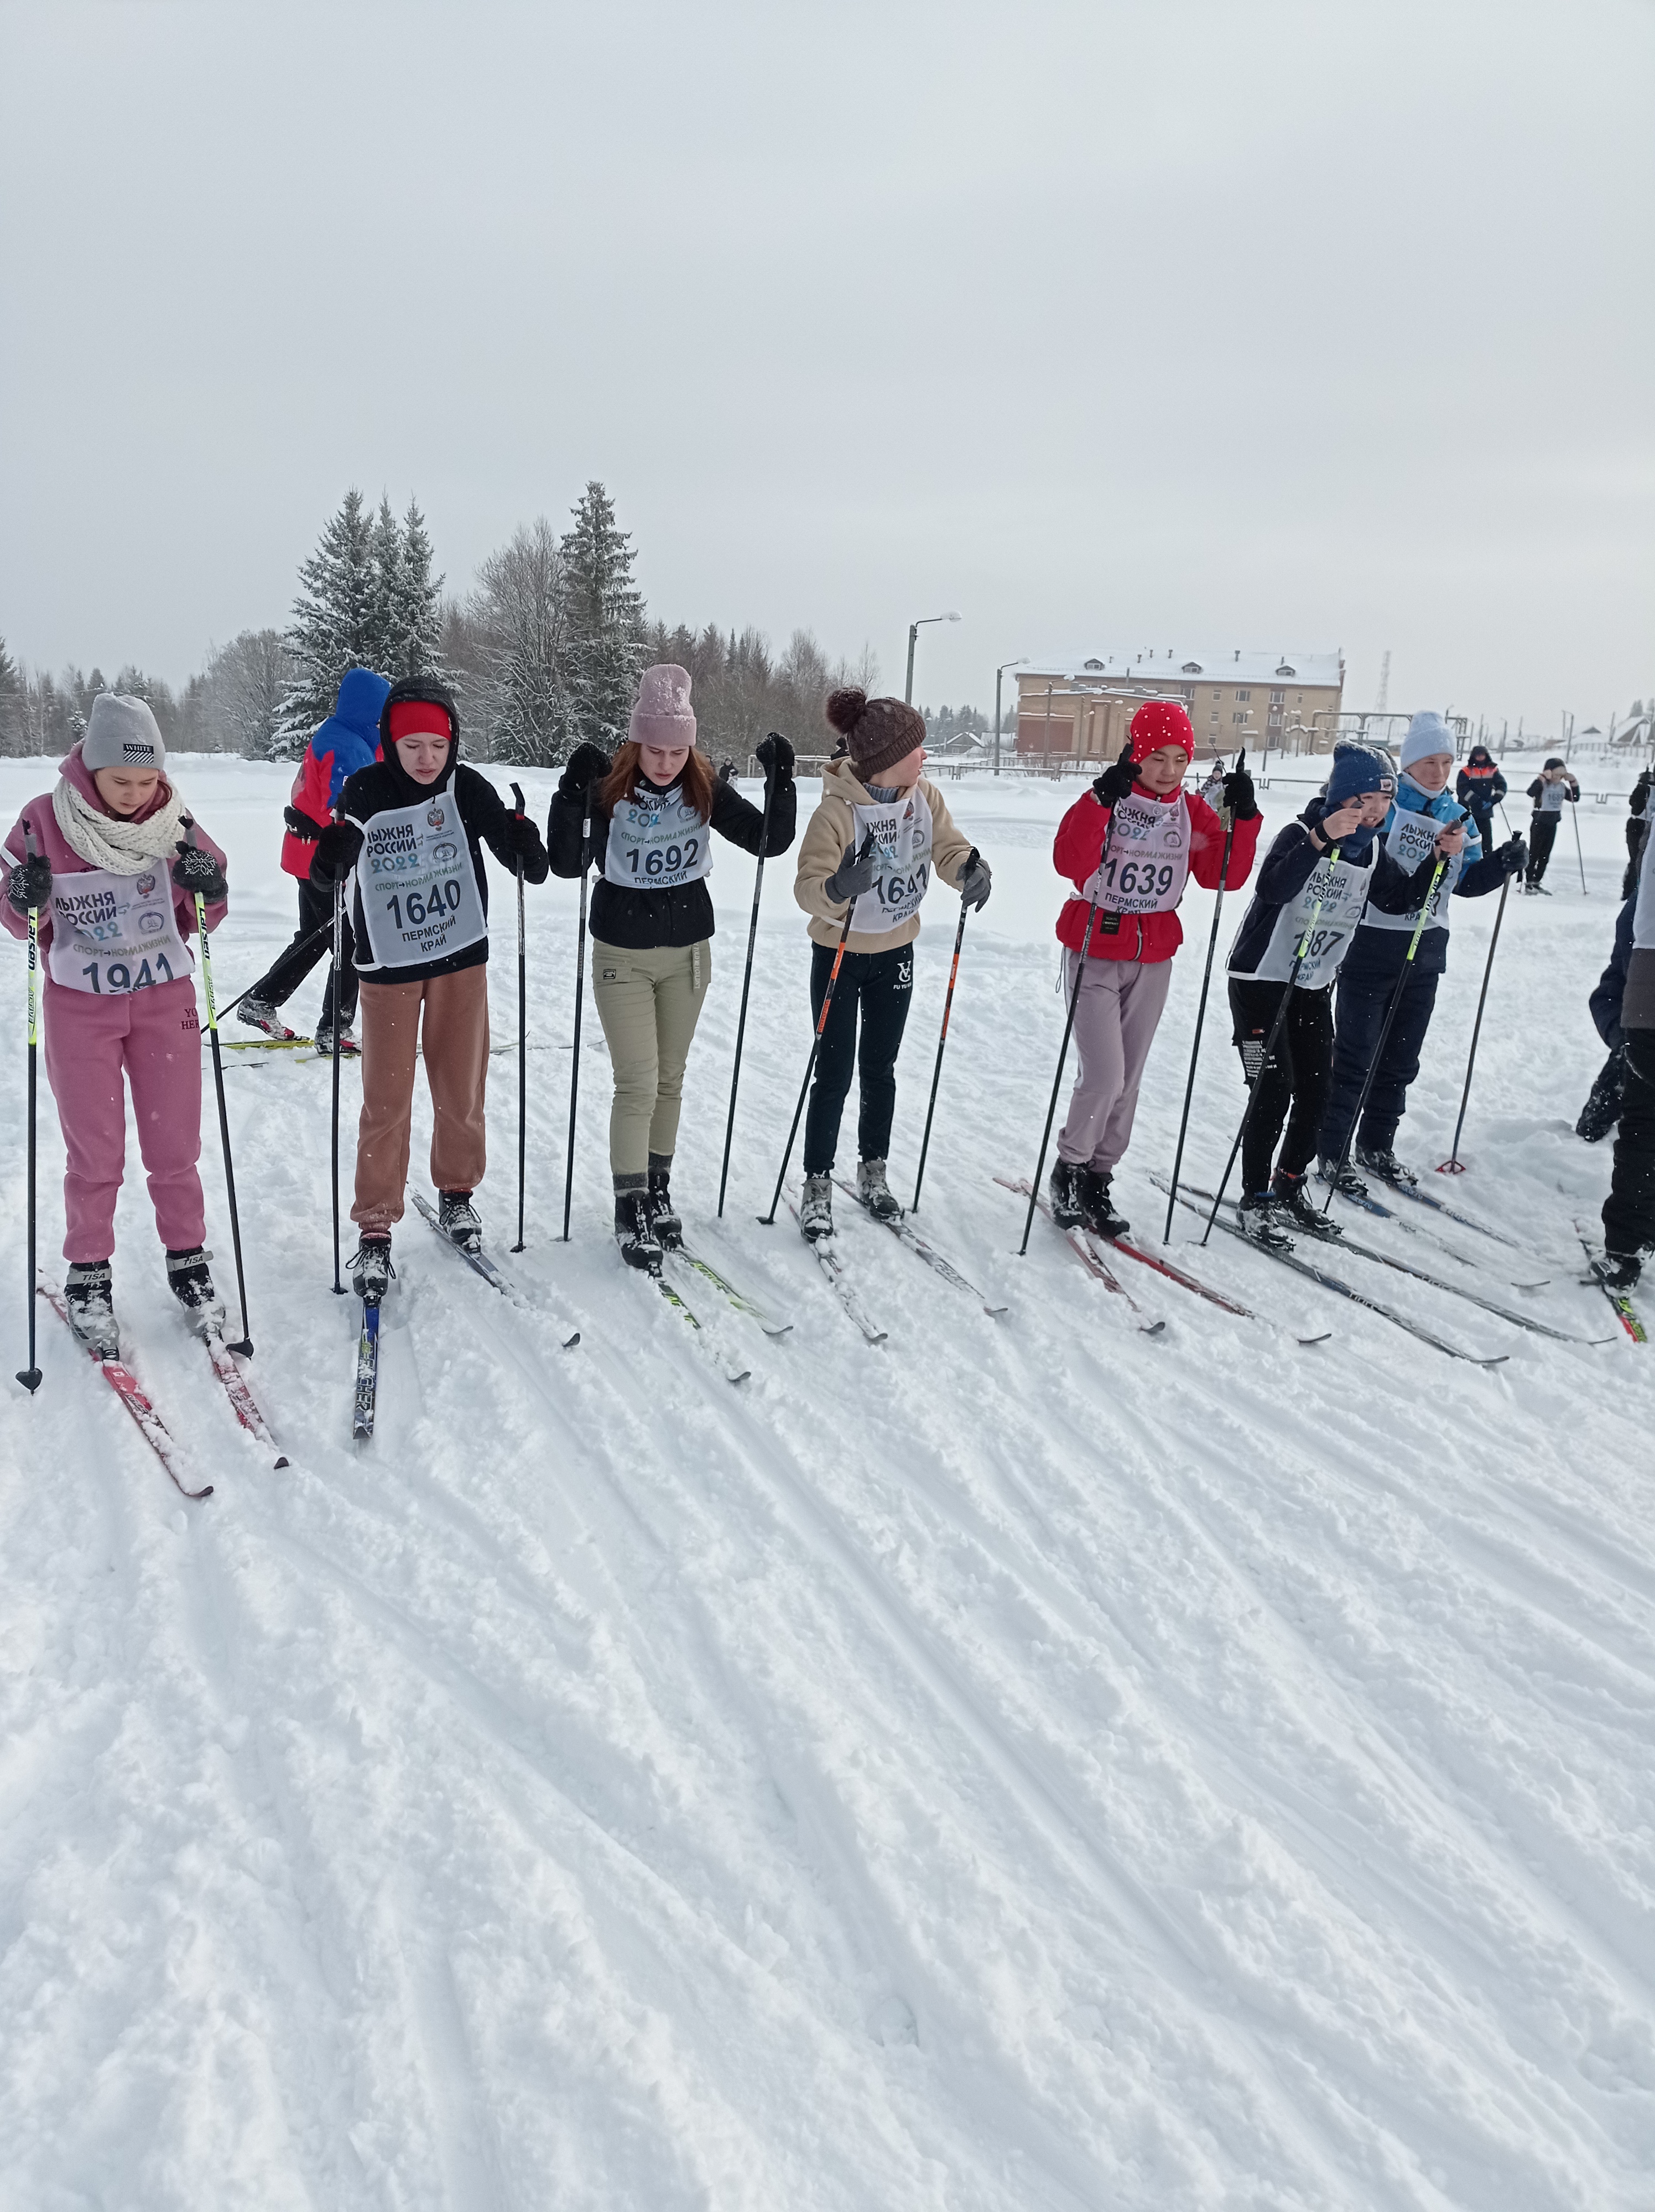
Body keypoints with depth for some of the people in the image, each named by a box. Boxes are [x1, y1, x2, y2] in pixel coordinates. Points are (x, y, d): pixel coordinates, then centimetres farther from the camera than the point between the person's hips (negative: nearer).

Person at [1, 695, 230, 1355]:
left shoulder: (173, 821, -6)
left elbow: (201, 917, 2)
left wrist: (209, 889, -19)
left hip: (165, 997, 1)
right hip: (80, 1004, -1)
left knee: (175, 1147, 8)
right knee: (94, 1154, 5)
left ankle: (188, 1261, 25)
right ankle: (88, 1276, 21)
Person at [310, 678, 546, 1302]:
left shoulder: (467, 787, -6)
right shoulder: (362, 793, -8)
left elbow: (524, 860, -3)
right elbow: (326, 878, -4)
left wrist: (526, 849, -25)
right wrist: (330, 857, -26)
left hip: (461, 957, 2)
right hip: (388, 967, -1)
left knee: (461, 1090, 11)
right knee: (386, 1101, -1)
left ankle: (457, 1194, 33)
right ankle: (376, 1228, 11)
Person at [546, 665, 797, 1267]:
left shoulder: (706, 788, -5)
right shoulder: (607, 788, -13)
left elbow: (770, 841, -4)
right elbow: (567, 865, -17)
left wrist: (781, 782, -18)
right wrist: (570, 794, -29)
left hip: (689, 950, 3)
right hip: (623, 954, -3)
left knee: (670, 1080, 13)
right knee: (637, 1084, -6)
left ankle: (657, 1189, 28)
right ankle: (629, 1208, 6)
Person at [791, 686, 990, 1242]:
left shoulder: (925, 796, -8)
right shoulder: (837, 810, -25)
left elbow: (950, 849, -5)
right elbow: (808, 887, -26)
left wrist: (971, 869, -28)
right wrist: (837, 889, -48)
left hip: (896, 952, 5)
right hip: (839, 953, -5)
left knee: (880, 1069, 15)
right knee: (835, 1074, 0)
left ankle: (873, 1172, 31)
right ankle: (818, 1186, 14)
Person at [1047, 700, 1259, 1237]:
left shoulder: (1192, 811, 5)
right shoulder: (1107, 801, -11)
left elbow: (1224, 876, -2)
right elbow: (1068, 862, -27)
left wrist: (1242, 816, -14)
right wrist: (1103, 798, -36)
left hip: (1153, 961, 5)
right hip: (1096, 954, -5)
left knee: (1127, 1081, 10)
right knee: (1106, 1076, -13)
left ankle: (1096, 1182, 24)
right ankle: (1069, 1168, 10)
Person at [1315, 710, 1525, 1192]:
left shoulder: (1459, 817, 10)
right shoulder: (1383, 805, -10)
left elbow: (1465, 882, 13)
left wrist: (1502, 863, -5)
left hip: (1425, 954, 6)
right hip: (1371, 949, -6)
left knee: (1401, 1060, 15)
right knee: (1354, 1060, -1)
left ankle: (1376, 1148, 29)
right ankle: (1331, 1157, 9)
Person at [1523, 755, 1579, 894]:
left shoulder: (1562, 786, 7)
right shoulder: (1542, 784, -13)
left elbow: (1575, 798, 14)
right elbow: (1531, 793, -32)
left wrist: (1573, 782, 3)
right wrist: (1542, 778, -31)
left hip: (1552, 824, 7)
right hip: (1540, 822, -7)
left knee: (1545, 855, 10)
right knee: (1534, 853, -2)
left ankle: (1537, 882, 17)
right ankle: (1529, 883, 2)